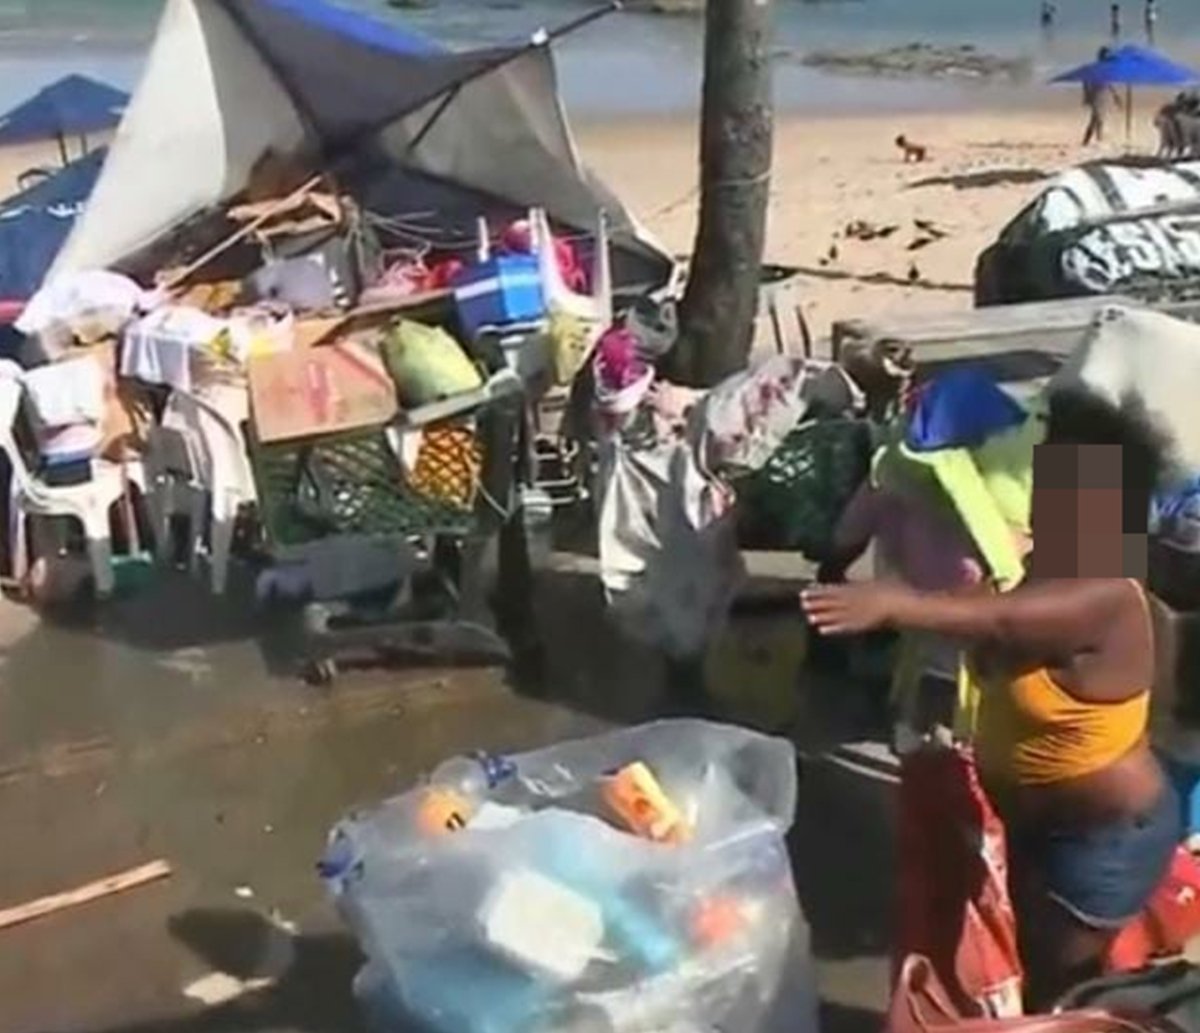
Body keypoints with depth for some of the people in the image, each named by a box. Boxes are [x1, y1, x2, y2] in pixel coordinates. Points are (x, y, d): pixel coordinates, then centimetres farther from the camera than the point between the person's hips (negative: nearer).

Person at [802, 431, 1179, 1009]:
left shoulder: (1106, 600, -31)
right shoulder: (1052, 572, -2)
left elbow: (1000, 621, -48)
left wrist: (894, 604, -59)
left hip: (1106, 836, -8)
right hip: (1036, 817, 9)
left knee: (1054, 983, 8)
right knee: (1020, 960, 23)